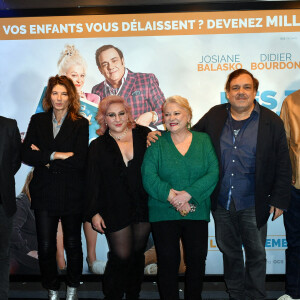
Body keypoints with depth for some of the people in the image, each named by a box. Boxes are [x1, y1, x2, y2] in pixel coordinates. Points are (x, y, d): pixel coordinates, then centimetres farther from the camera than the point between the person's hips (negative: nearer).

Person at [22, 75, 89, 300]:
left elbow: (80, 161, -15)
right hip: (44, 194, 2)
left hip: (72, 195, -2)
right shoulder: (38, 121, 5)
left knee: (73, 245, 12)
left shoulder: (80, 124, -3)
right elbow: (26, 155, -4)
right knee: (45, 248, 5)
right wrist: (56, 155, -16)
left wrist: (43, 156, -13)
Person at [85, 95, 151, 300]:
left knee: (138, 254, 13)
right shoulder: (98, 146, 1)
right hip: (115, 210, -2)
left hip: (143, 206, 2)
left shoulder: (143, 135, 2)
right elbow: (93, 182, 1)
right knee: (121, 257, -2)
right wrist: (94, 212, -3)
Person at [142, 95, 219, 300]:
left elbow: (213, 173, -5)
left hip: (197, 213, 2)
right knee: (168, 262, 3)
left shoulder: (204, 141, 5)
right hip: (164, 213, -1)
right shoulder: (157, 144, 2)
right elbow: (149, 177, -7)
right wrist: (172, 198, -18)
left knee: (197, 260, 9)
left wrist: (188, 194, -17)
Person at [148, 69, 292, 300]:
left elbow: (283, 166, -3)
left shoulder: (272, 122, -6)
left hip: (252, 205, -3)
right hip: (221, 203, 3)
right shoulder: (214, 116, 0)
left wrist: (279, 200, -4)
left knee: (256, 254, 12)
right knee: (229, 251, 18)